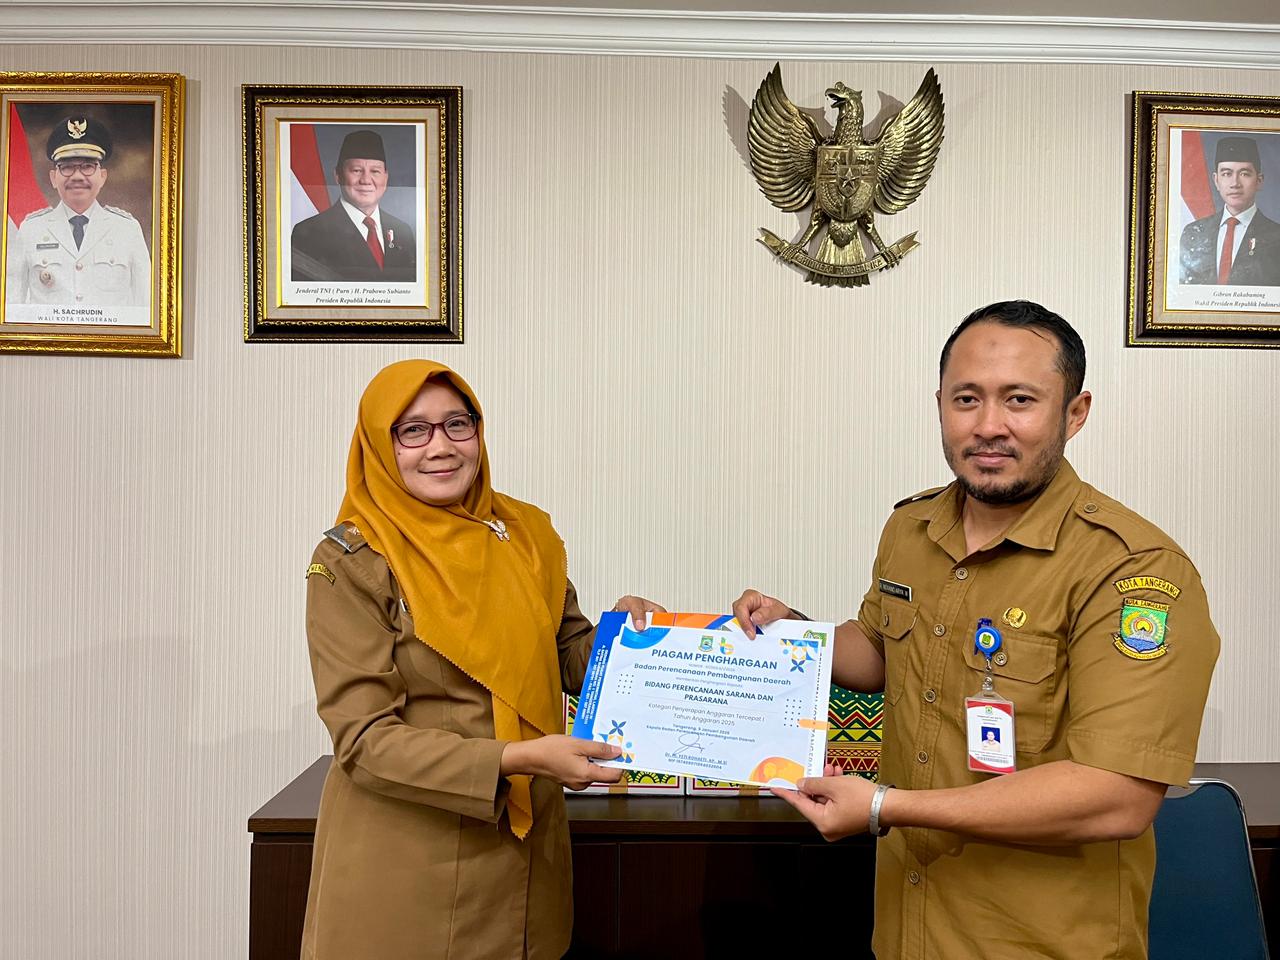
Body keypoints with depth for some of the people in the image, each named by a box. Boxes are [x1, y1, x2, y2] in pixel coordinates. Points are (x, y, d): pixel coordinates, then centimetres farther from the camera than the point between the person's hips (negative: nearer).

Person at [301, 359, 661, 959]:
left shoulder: (527, 536, 0)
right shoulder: (350, 562, -12)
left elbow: (571, 659, 10)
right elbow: (365, 739, -17)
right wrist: (520, 758, -26)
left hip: (527, 850, 4)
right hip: (404, 859, -4)